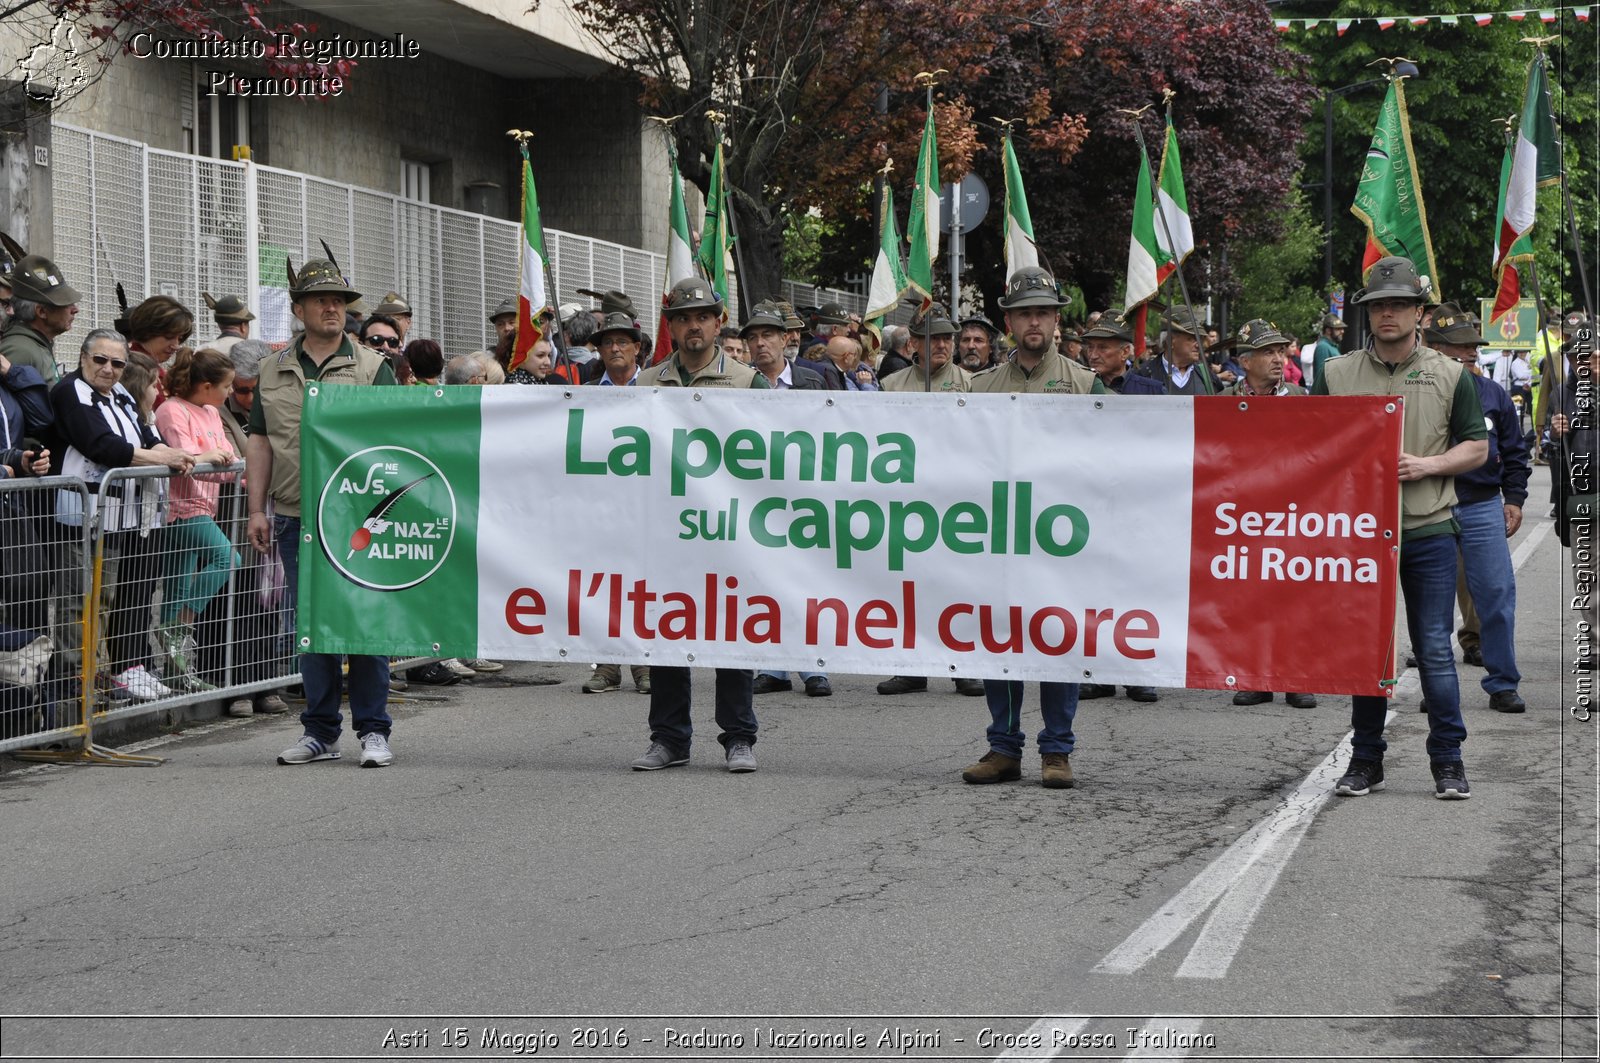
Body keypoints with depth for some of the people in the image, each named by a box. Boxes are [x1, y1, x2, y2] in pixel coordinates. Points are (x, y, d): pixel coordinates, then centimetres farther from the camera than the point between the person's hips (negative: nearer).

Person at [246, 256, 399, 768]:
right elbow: (260, 442, 14)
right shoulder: (274, 372, 13)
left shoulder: (372, 367, 3)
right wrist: (257, 510, 8)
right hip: (296, 519, 3)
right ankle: (320, 733, 15)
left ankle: (373, 730, 6)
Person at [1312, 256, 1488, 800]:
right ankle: (1366, 760, 16)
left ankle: (1448, 761, 7)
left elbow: (1477, 447, 7)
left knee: (1434, 649, -2)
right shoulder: (1336, 374, 7)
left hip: (1429, 530, -1)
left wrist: (1426, 465, -9)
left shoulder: (1450, 376, 5)